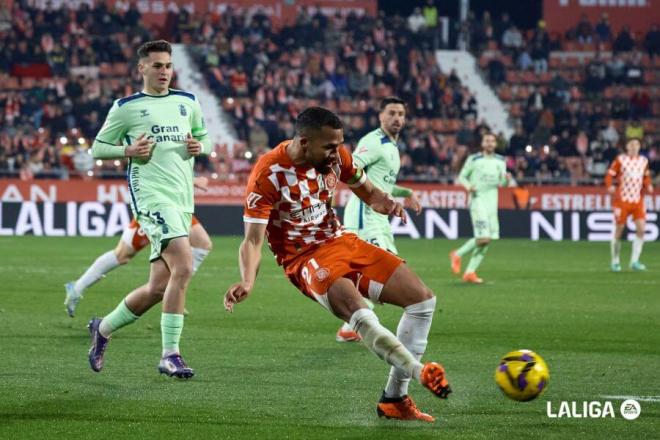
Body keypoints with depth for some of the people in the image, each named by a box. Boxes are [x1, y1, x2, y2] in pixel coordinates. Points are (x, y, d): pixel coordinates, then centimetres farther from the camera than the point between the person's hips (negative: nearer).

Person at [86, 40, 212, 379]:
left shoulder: (188, 103, 17)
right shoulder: (126, 107, 4)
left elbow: (204, 137, 28)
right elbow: (98, 148, 8)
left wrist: (199, 146, 4)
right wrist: (129, 150, -10)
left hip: (182, 199, 6)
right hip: (151, 195, -6)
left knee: (157, 289, 6)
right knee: (183, 265, -25)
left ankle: (103, 329, 30)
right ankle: (170, 356, -20)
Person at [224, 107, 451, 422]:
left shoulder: (336, 156, -2)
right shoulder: (268, 174, -19)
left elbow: (367, 191, 15)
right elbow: (253, 240, -22)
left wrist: (385, 203, -9)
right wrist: (247, 282, -41)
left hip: (342, 242, 7)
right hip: (304, 259, -7)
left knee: (423, 298, -2)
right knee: (362, 316, -36)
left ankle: (395, 399, 1)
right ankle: (421, 373, -26)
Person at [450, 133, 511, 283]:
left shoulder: (500, 161, 13)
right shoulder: (473, 159, -1)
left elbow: (502, 183, 17)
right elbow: (462, 177, 5)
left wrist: (506, 179, -6)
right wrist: (468, 186, -15)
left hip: (492, 202, 6)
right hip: (477, 201, -6)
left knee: (487, 240, 0)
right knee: (483, 238, -18)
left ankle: (470, 272, 7)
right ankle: (458, 255, 4)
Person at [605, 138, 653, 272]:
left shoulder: (644, 161, 7)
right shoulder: (620, 160, -4)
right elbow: (609, 175, -4)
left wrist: (648, 186, 0)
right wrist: (610, 186, -24)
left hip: (638, 200, 3)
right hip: (622, 200, -3)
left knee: (641, 228, -12)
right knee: (618, 231, 0)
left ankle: (634, 261, -5)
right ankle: (615, 261, 16)